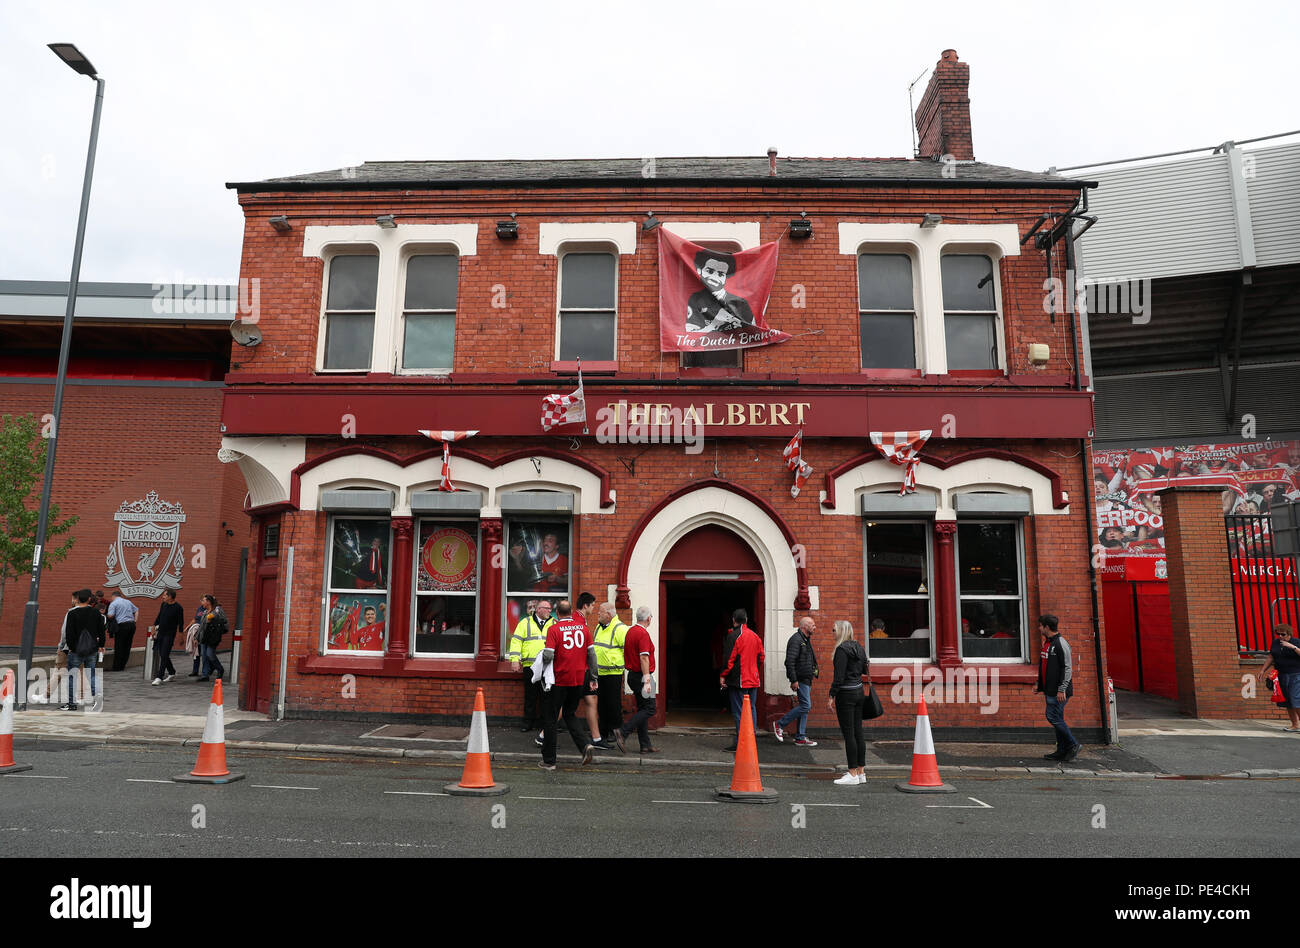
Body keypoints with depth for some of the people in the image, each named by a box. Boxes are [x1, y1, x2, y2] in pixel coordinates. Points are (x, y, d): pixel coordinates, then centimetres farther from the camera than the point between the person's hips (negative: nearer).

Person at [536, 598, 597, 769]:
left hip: (559, 680, -4)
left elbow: (548, 655, -18)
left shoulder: (554, 629, -10)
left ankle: (549, 760, 14)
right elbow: (591, 653, 6)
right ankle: (585, 744, 1)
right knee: (570, 714, 22)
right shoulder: (582, 627, 3)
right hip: (579, 679, 5)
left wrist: (542, 655, 5)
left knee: (549, 719, 9)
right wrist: (593, 677, 15)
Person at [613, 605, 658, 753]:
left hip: (632, 674, 10)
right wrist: (647, 681, -22)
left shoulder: (630, 631, 12)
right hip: (641, 676, -10)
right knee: (649, 709, -6)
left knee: (643, 709, 12)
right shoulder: (643, 633, -16)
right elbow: (644, 658, -21)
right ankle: (623, 732, -12)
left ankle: (645, 745, 13)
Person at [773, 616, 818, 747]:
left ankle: (800, 738, 14)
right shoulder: (796, 639, -15)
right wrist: (794, 680, -24)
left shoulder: (806, 640, 17)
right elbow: (790, 661, -22)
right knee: (805, 705, -12)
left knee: (805, 707, 10)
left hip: (806, 679, 10)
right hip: (800, 679, -10)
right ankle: (779, 725, -2)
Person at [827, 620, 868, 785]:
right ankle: (861, 772, 16)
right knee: (858, 732, 11)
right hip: (859, 691, 9)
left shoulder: (842, 649, -14)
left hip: (846, 693, -9)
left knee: (848, 733, -4)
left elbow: (839, 676, -19)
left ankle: (853, 774, 0)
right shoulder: (859, 648, 12)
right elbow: (865, 671, 15)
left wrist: (831, 697, -16)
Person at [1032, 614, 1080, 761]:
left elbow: (1067, 668, -18)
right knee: (1057, 719, 11)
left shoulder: (1060, 643, -14)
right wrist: (1039, 685, 21)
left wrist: (1062, 689, -21)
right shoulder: (1047, 643, 16)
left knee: (1053, 717, -10)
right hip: (1050, 690, 10)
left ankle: (1073, 745, 2)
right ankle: (1062, 751, 16)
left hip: (1058, 692, -10)